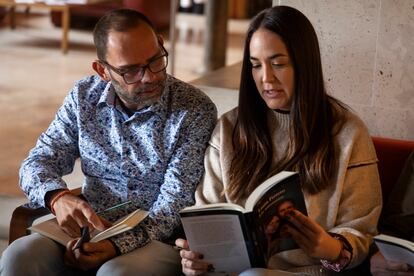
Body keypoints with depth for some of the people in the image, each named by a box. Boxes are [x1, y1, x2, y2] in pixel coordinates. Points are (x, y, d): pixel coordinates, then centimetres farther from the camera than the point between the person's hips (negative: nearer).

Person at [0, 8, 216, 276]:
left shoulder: (196, 111, -10)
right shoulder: (84, 96, 3)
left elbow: (177, 202, -14)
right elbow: (38, 163, 4)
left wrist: (119, 245, -28)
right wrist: (58, 197, -20)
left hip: (160, 237, -3)